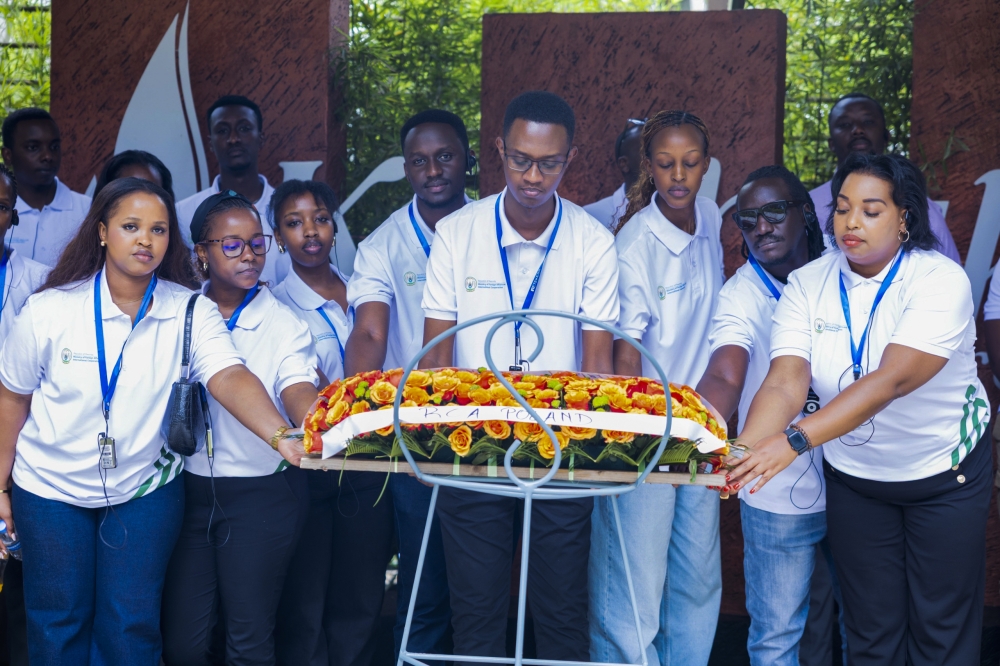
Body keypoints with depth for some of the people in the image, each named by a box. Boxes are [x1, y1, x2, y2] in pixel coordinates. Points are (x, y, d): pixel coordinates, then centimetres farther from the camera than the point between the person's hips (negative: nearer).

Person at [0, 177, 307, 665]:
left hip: (145, 488, 0)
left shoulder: (191, 313, -12)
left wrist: (281, 436, -46)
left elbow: (229, 378, -28)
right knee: (58, 625, 9)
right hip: (51, 488, 0)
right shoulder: (49, 311, -12)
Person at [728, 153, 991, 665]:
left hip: (946, 472, -3)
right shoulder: (807, 285, -10)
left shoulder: (941, 281, -22)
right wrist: (747, 448, -45)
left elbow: (891, 380, -35)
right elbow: (785, 382, -23)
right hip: (853, 476, 3)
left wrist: (795, 440, -47)